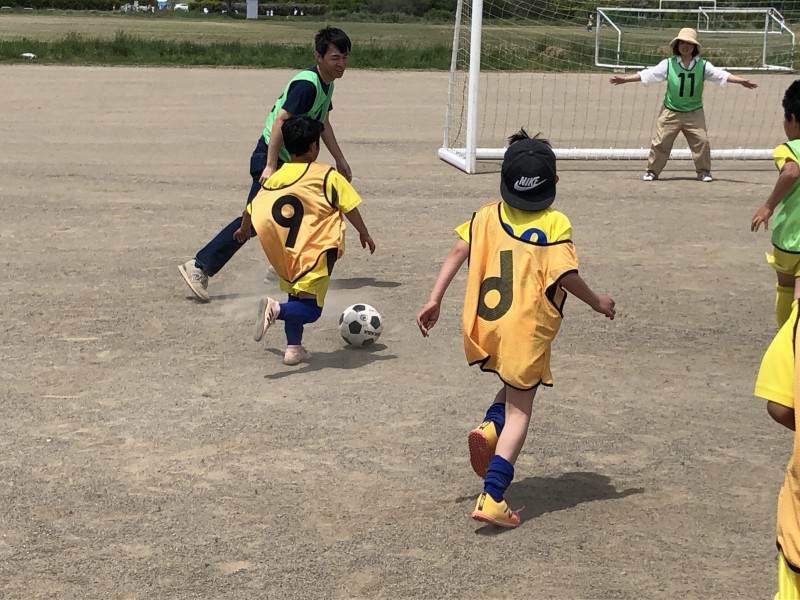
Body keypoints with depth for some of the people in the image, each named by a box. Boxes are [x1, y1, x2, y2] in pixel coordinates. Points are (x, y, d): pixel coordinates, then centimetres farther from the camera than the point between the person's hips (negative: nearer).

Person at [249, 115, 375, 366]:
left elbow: (253, 211, 12)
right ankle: (276, 309, -29)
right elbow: (350, 208, 1)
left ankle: (294, 348, 19)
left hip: (285, 256, 5)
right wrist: (364, 234, 17)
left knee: (296, 298, 25)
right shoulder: (328, 176, -2)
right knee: (311, 309, -2)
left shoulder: (275, 177, 9)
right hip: (315, 252, -5)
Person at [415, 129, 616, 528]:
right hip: (527, 329, -4)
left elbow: (458, 252, -4)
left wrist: (435, 300, -4)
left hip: (481, 328, 4)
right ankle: (492, 499, -5)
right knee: (519, 411, 4)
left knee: (514, 387, 29)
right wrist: (597, 303, 5)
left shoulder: (486, 215, 5)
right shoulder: (555, 224, -6)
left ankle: (489, 427, -2)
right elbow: (566, 276, -12)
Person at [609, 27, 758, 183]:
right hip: (671, 111, 0)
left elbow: (721, 74, -7)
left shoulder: (703, 65, -3)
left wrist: (741, 81, -19)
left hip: (694, 113, 1)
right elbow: (648, 74, -4)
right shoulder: (668, 64, -5)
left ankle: (704, 171, 14)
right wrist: (625, 79, -9)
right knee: (660, 142, -2)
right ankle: (652, 171, 11)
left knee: (701, 142, -3)